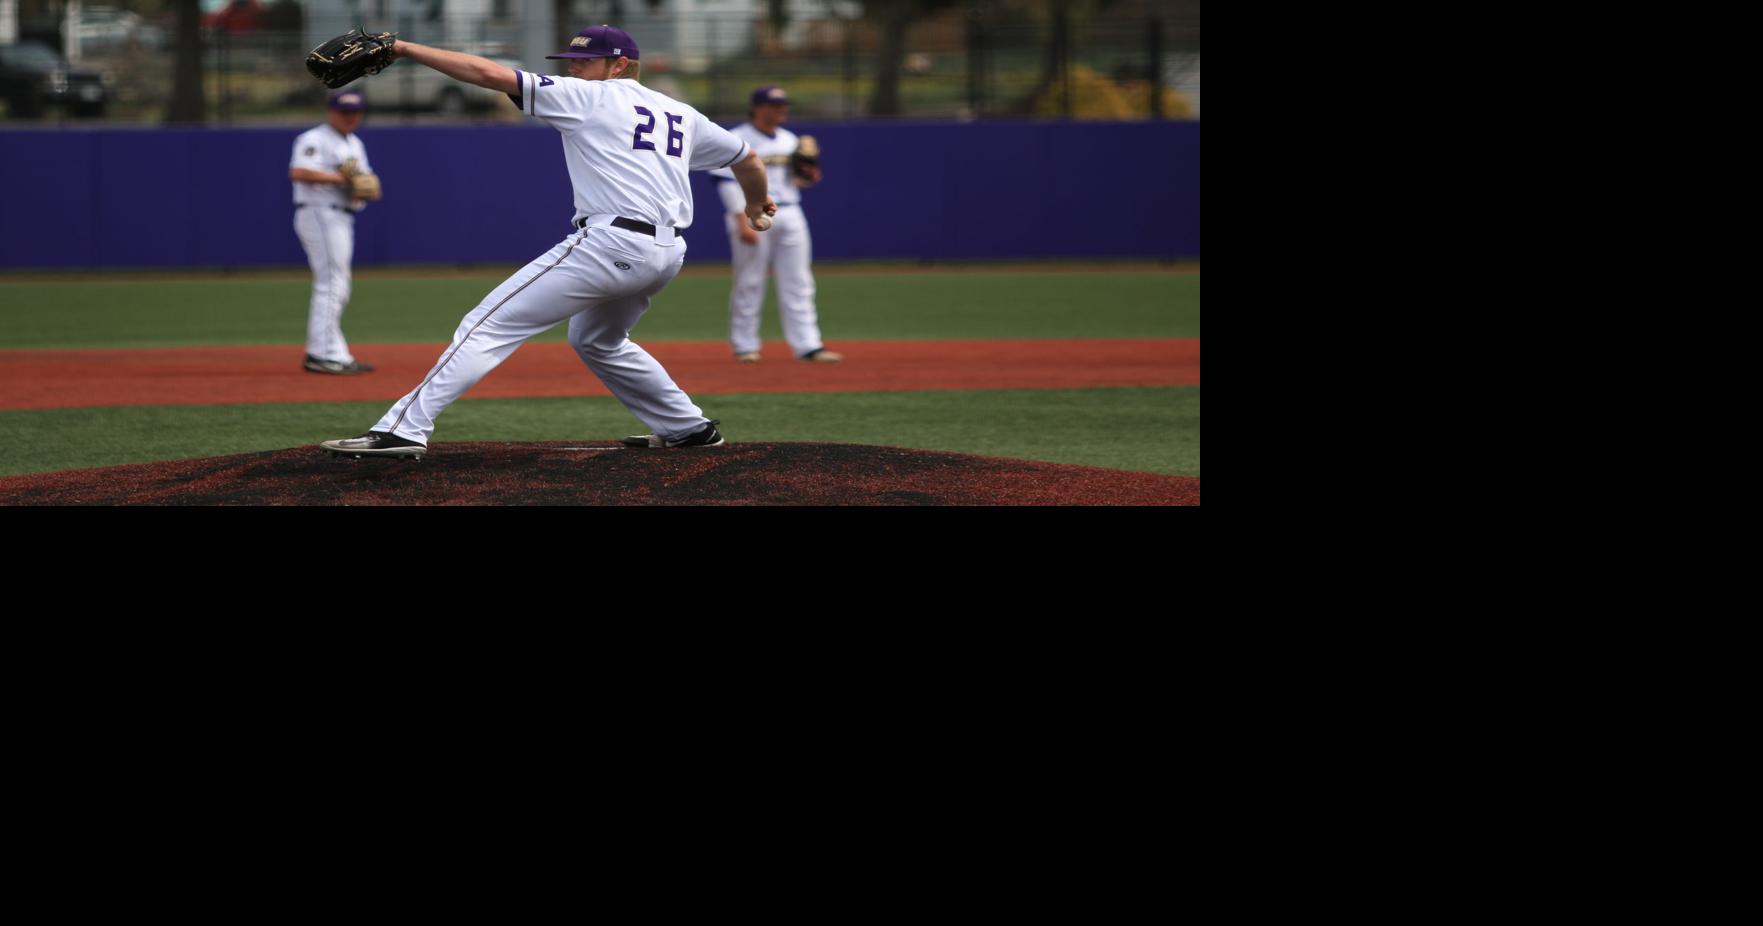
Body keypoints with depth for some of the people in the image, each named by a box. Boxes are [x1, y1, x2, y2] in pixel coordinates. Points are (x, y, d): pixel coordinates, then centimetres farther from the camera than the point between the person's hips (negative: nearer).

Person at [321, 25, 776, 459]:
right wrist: (756, 204, 52)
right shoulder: (680, 113, 21)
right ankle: (688, 428, 33)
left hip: (610, 242, -8)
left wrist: (403, 49, -3)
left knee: (490, 325, -11)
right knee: (596, 341, 34)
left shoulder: (587, 96, 3)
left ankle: (404, 429, -23)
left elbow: (489, 74, -4)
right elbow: (747, 158, 30)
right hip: (667, 254, 8)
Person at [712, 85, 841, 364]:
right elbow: (728, 183, -11)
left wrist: (808, 178, 0)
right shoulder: (738, 140, -5)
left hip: (790, 215, 6)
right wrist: (742, 222, -19)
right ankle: (744, 346, 6)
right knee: (749, 283, -2)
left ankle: (808, 346, 0)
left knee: (799, 283, 1)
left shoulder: (790, 140, 16)